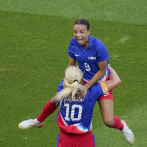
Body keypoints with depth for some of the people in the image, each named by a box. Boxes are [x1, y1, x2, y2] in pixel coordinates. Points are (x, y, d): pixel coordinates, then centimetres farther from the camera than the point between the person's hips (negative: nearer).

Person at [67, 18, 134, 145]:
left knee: (109, 121, -8)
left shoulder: (99, 46, -31)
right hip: (84, 81, 4)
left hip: (101, 82, -4)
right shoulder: (73, 43, -17)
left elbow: (102, 71, -20)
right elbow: (71, 65, -3)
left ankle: (122, 126, 29)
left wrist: (87, 86, -21)